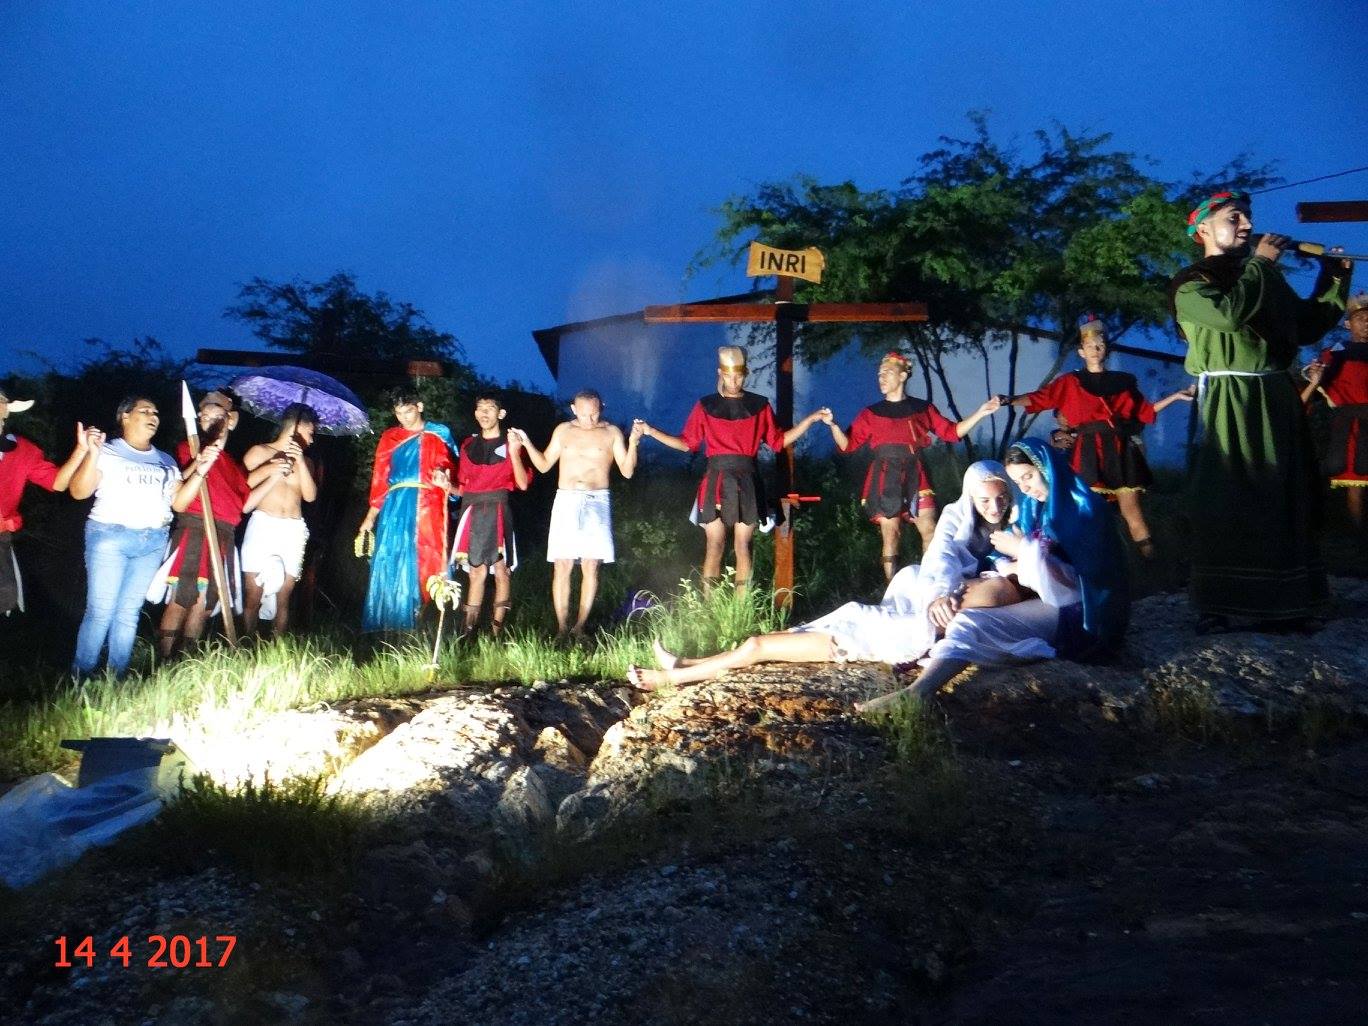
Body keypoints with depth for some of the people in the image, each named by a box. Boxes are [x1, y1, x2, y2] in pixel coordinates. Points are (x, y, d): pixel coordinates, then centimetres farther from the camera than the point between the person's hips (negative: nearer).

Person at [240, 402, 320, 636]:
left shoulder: (306, 461, 17)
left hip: (294, 531, 3)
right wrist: (269, 470, -8)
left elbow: (310, 496, 3)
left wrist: (300, 461, -5)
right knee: (253, 596, -6)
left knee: (283, 598, 2)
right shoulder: (260, 452, 9)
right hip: (263, 526, -3)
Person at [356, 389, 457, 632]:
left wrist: (444, 478, -21)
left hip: (427, 506, -2)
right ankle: (388, 628, 2)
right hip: (396, 507, 2)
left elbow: (447, 466, 3)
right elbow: (379, 479, 14)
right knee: (390, 567, -1)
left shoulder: (437, 434, 11)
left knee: (425, 564, -7)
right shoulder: (389, 438, 16)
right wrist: (371, 516, 8)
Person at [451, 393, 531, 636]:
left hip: (497, 511, -3)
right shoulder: (469, 445, 15)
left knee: (501, 570, -2)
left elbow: (523, 484, -6)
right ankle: (468, 631, 4)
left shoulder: (509, 443, 4)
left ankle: (497, 630, 3)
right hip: (472, 512, 3)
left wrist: (514, 453, -15)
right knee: (476, 572, 4)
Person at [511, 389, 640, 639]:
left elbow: (627, 471, 0)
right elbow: (544, 465, 14)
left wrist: (633, 443, -14)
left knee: (590, 566, -3)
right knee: (562, 566, -4)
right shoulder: (563, 430, 9)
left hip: (597, 504, -1)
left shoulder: (611, 433, 4)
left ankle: (579, 626, 5)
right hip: (566, 502, 1)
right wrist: (527, 443, 1)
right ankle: (562, 628, 1)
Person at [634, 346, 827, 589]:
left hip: (746, 482, 0)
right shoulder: (706, 406, 8)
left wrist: (811, 419, 3)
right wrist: (650, 431, 0)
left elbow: (778, 441, 11)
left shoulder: (759, 405, 9)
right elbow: (686, 443, 9)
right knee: (714, 546, -3)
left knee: (742, 547, 0)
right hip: (716, 481, 0)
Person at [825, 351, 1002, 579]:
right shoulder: (871, 413, 8)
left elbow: (952, 431, 9)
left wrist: (980, 412, 0)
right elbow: (847, 445, 3)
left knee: (931, 532, -7)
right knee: (890, 537, -3)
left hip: (915, 477, 1)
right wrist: (833, 424, -14)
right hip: (885, 479, -1)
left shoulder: (922, 408, 10)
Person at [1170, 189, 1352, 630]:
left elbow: (1309, 326, 20)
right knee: (1227, 501, -9)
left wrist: (1334, 278, 12)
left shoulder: (1266, 277, 19)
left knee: (1284, 500, 7)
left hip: (1278, 398, 7)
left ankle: (1279, 602, 15)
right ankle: (1215, 605, -7)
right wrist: (1260, 262, -9)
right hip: (1230, 401, -7)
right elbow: (1230, 314, -21)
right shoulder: (1190, 283, -1)